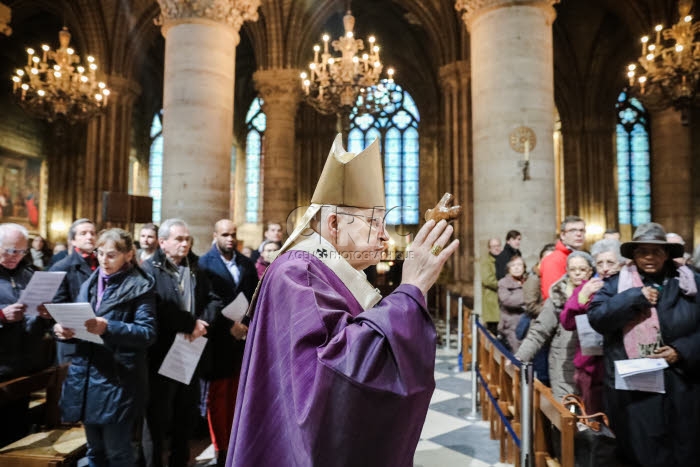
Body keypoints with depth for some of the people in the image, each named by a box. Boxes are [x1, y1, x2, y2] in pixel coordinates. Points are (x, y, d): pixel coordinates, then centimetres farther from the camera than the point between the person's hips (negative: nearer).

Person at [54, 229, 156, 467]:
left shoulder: (140, 286, -8)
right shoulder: (89, 284, 13)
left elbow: (148, 333, -14)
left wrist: (108, 328, -26)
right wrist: (63, 328, -8)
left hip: (118, 379, -6)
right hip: (86, 374, 6)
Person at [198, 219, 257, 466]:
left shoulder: (247, 264, 11)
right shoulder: (204, 263, -4)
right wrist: (229, 325, -17)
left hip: (244, 337, 4)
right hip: (218, 340, -4)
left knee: (236, 395, 10)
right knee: (218, 395, 5)